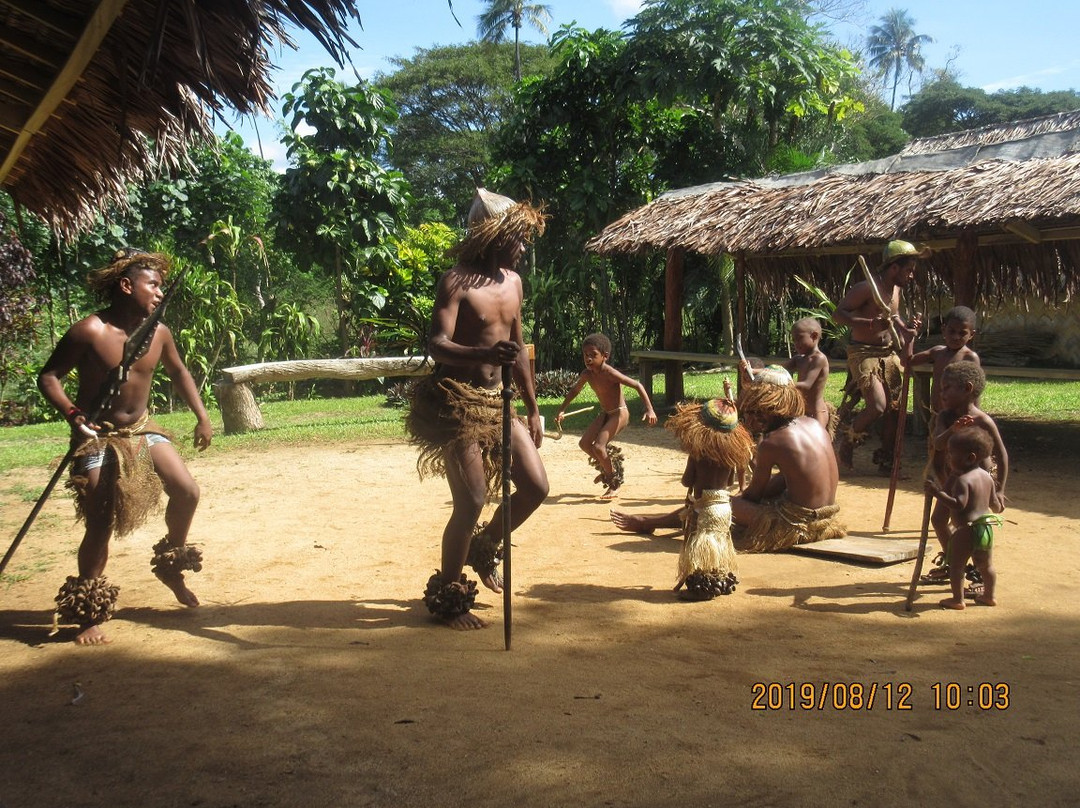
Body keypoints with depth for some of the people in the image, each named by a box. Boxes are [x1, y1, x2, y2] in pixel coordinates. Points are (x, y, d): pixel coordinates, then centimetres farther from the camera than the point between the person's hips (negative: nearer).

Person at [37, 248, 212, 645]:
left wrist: (201, 416, 10)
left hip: (142, 429, 5)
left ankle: (170, 565, 20)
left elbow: (178, 371, 16)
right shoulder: (90, 331, -19)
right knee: (100, 526, -7)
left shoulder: (158, 333, -2)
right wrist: (73, 414, -31)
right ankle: (89, 615, 9)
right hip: (98, 436, -5)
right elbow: (48, 376, -15)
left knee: (186, 492, -7)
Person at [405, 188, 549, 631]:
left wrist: (532, 408, 18)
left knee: (535, 486, 3)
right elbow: (437, 344, -26)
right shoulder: (457, 282, -13)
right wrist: (484, 353, -44)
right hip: (455, 401, -8)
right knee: (472, 499, -10)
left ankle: (482, 549, 28)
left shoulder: (512, 281, 11)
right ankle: (447, 598, 8)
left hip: (495, 400, 8)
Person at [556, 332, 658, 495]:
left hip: (619, 414, -8)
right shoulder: (587, 374, -4)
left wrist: (649, 409, -32)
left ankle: (614, 482, 3)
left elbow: (637, 385, -26)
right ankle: (606, 469, 27)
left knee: (598, 447, -19)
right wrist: (562, 410, 8)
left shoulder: (609, 373, -25)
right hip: (605, 414, 8)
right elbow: (574, 391, 16)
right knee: (584, 443, 4)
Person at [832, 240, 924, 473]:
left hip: (889, 353, 9)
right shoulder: (866, 287, -17)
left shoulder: (896, 288, 10)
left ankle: (886, 462, 20)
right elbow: (838, 314, -22)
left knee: (895, 408, 7)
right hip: (864, 354, -9)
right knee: (878, 407, -20)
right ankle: (845, 441, 6)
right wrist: (870, 323, -34)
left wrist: (907, 327, 3)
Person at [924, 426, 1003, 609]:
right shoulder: (987, 476, 8)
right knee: (986, 565, 21)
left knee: (956, 565, 4)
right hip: (986, 528, 9)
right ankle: (989, 596, 32)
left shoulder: (962, 479, -18)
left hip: (965, 530, -9)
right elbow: (993, 502, 16)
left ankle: (957, 599, 6)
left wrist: (937, 492, -28)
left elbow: (958, 504, -28)